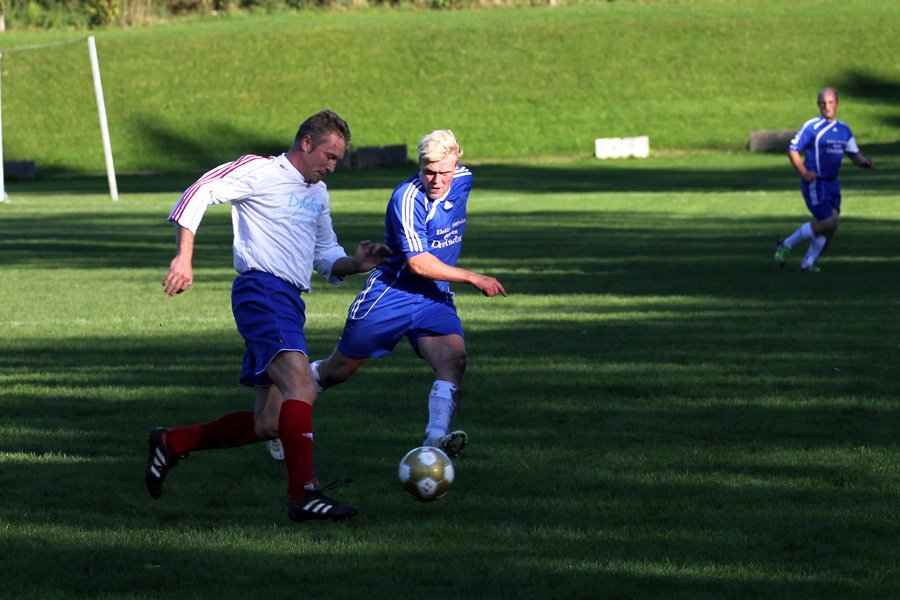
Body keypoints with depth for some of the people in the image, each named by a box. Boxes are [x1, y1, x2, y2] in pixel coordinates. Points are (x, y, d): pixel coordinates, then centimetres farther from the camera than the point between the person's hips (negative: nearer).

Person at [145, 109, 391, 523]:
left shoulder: (318, 194, 23)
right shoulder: (261, 172, -2)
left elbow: (326, 257, 29)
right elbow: (198, 194, -8)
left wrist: (356, 264, 7)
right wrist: (184, 258, -17)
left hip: (289, 302, 9)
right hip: (261, 290, -9)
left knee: (268, 424, 6)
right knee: (301, 386, -26)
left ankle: (172, 443, 22)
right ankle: (304, 495, -30)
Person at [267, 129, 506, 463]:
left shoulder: (462, 181, -1)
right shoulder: (407, 198, -24)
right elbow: (418, 263, -28)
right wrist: (472, 278, -26)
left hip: (435, 297, 5)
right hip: (390, 293, -5)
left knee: (454, 358, -24)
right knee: (338, 370, 8)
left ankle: (436, 438, -35)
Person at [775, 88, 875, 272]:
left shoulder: (844, 130, 12)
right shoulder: (812, 126, -8)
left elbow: (855, 155, 16)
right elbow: (793, 149, -7)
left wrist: (865, 162, -7)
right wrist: (804, 172, -19)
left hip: (832, 183, 7)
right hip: (814, 183, -7)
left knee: (831, 225, 1)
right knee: (828, 221, -15)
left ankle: (809, 263, 13)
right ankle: (786, 245, 1)